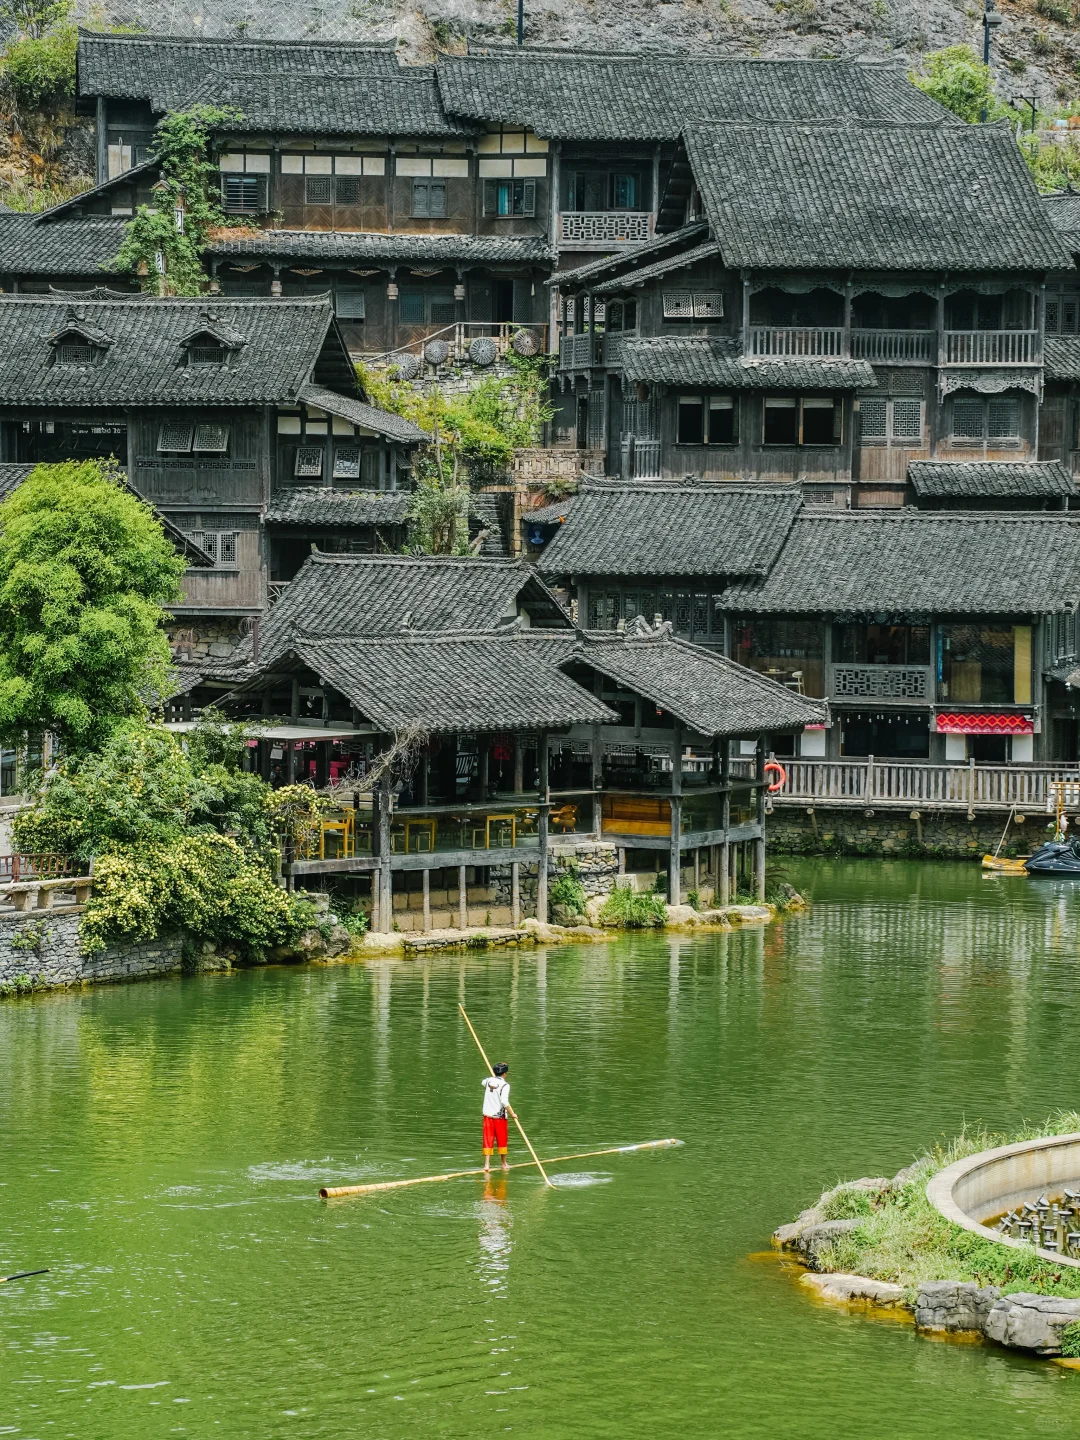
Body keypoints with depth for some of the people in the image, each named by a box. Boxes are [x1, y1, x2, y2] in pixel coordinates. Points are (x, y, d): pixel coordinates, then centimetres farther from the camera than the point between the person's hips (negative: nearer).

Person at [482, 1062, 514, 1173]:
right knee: (502, 1140, 11)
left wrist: (494, 1076, 40)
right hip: (500, 1117, -4)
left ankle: (487, 1164, -6)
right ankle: (504, 1163, 25)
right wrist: (512, 1114, -13)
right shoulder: (505, 1085, -15)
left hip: (488, 1115, 4)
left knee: (488, 1140, 3)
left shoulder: (488, 1080, 2)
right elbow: (504, 1102, -23)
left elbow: (483, 1082, 28)